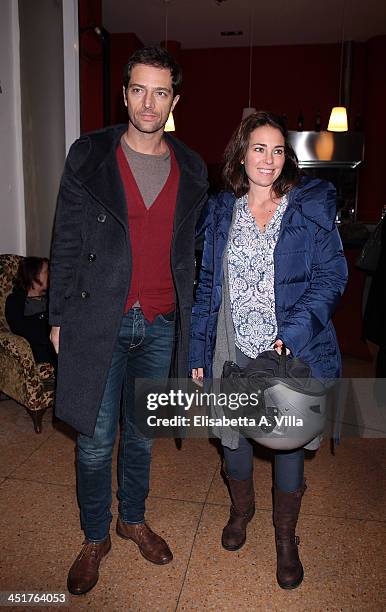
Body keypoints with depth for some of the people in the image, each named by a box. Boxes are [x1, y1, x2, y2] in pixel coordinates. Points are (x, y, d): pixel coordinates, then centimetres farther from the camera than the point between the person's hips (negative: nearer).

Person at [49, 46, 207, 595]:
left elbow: (192, 251, 10)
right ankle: (95, 538, 34)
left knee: (141, 434, 18)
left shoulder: (192, 170, 6)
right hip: (98, 322, -2)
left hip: (161, 325, 3)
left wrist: (189, 319, 8)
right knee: (96, 441, 9)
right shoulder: (89, 156, -1)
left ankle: (133, 518, 43)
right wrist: (59, 317, -2)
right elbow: (66, 244, 0)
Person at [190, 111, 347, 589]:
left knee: (288, 443, 11)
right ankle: (241, 509, 49)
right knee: (232, 435, 17)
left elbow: (331, 276, -7)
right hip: (232, 351, 3)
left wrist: (293, 333, -21)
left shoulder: (312, 205, -3)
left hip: (292, 352, -2)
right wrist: (198, 351, 3)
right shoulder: (221, 211, 6)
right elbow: (207, 284, 7)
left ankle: (286, 538, 38)